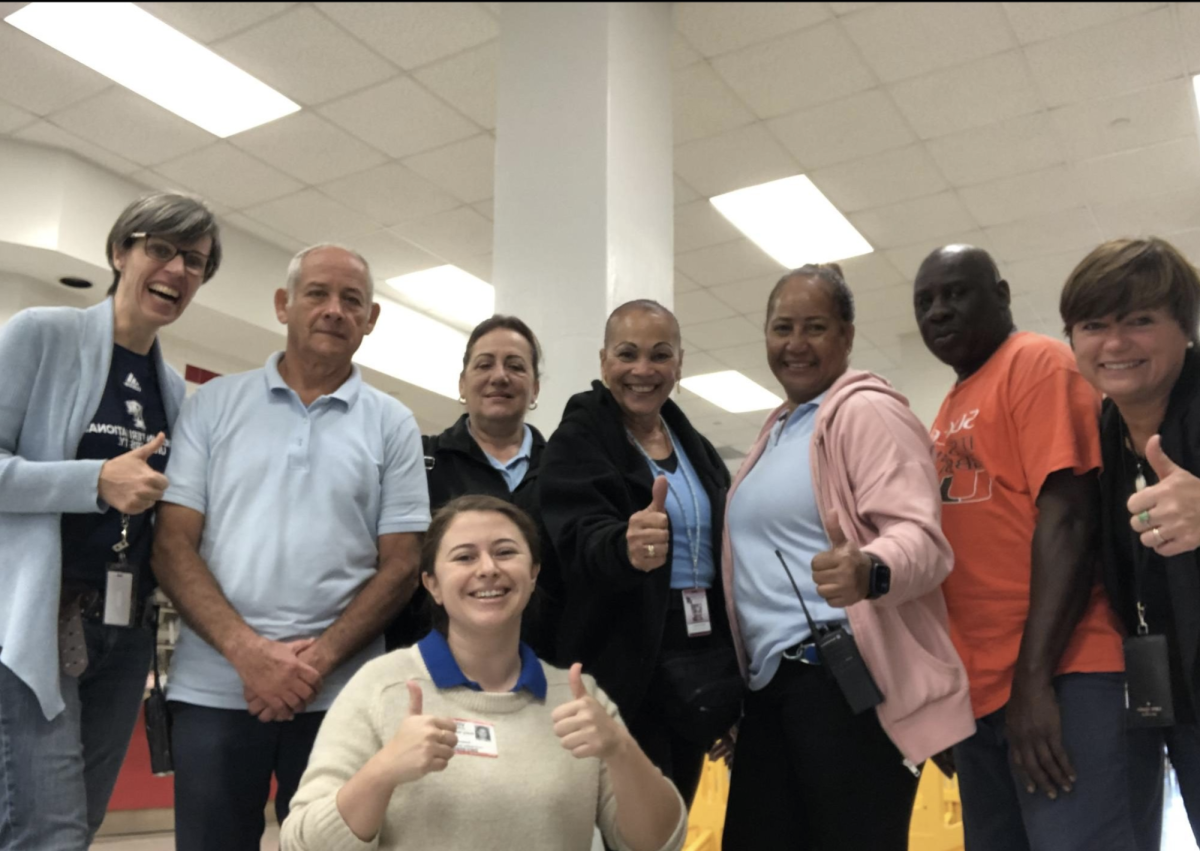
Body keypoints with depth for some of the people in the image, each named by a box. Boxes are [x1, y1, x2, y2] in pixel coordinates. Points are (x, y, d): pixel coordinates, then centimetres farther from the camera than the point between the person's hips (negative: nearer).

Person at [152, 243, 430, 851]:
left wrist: (319, 660, -11)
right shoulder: (215, 403, 5)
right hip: (214, 686, 0)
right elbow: (173, 545, 0)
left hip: (338, 693, 0)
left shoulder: (392, 425, 5)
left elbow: (400, 565, 1)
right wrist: (247, 650, -13)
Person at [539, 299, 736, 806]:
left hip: (702, 659, 6)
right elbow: (580, 541, -24)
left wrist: (730, 676, 14)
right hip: (625, 668, -6)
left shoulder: (696, 447, 12)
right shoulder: (577, 441, -7)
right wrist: (625, 547, -46)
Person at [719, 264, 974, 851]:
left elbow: (920, 536, -18)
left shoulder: (866, 411, -7)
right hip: (772, 683, 9)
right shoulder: (776, 430, 19)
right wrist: (735, 684, 19)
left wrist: (869, 573, -41)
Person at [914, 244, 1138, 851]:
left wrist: (1035, 678, -21)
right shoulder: (950, 412, 18)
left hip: (1056, 677, -8)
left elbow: (1068, 521, -16)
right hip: (978, 686, 9)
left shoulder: (1039, 363, -5)